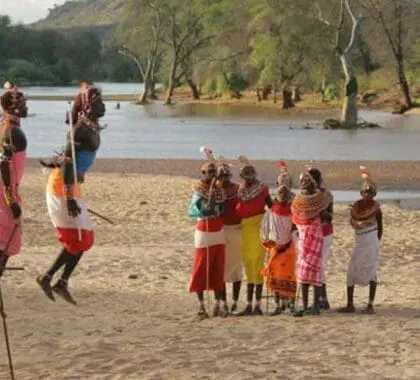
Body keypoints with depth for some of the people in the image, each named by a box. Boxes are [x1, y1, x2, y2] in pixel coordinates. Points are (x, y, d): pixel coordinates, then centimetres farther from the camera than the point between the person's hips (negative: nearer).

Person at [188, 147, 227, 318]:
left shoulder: (219, 190, 9)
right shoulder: (198, 189, -8)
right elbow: (191, 211, -16)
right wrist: (201, 210, -33)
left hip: (219, 233, 6)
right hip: (204, 233, -6)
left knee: (218, 269, 8)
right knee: (201, 269, -1)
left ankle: (217, 305, 14)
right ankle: (201, 305, 5)